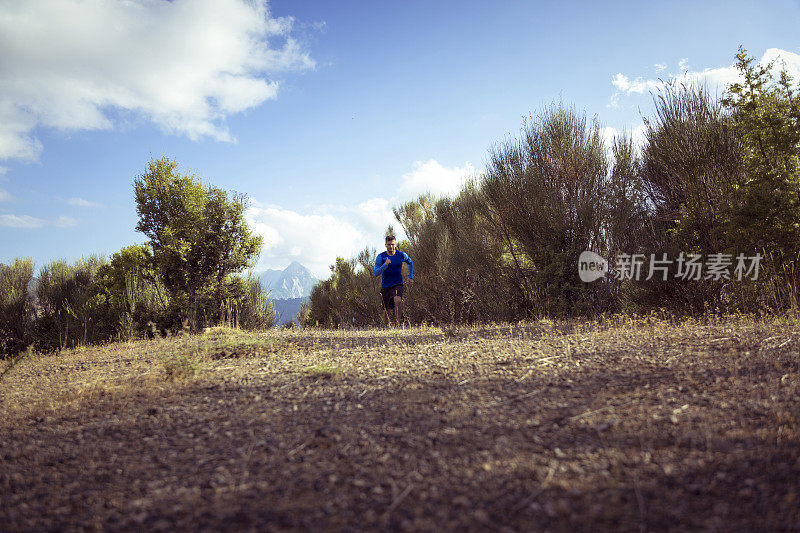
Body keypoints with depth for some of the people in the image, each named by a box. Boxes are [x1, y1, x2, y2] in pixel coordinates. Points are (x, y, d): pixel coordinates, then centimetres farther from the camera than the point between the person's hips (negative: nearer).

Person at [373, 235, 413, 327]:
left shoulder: (402, 255, -4)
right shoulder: (381, 257, -8)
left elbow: (410, 263, 19)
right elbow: (375, 273, -14)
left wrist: (410, 277, 17)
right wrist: (385, 265, -27)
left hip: (397, 285, -1)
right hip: (385, 287, 1)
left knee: (398, 300, -32)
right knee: (386, 311, 5)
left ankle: (399, 322, -20)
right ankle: (388, 325, 33)